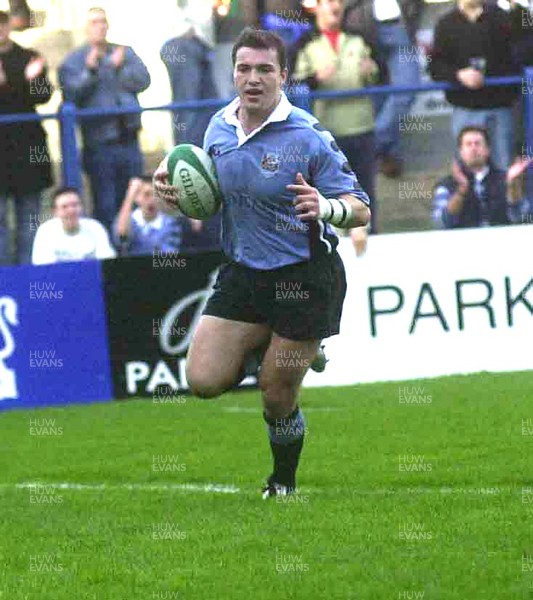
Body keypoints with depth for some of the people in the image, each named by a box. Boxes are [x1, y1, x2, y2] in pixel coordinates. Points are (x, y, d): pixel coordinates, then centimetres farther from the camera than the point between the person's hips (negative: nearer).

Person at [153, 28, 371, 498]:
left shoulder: (307, 135, -16)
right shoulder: (219, 128, 1)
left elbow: (361, 210, -15)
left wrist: (323, 207, -36)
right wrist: (177, 188, -3)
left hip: (305, 278, -5)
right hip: (242, 273, 5)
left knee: (278, 400, 2)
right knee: (204, 380, -6)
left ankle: (284, 483, 31)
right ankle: (265, 346, 24)